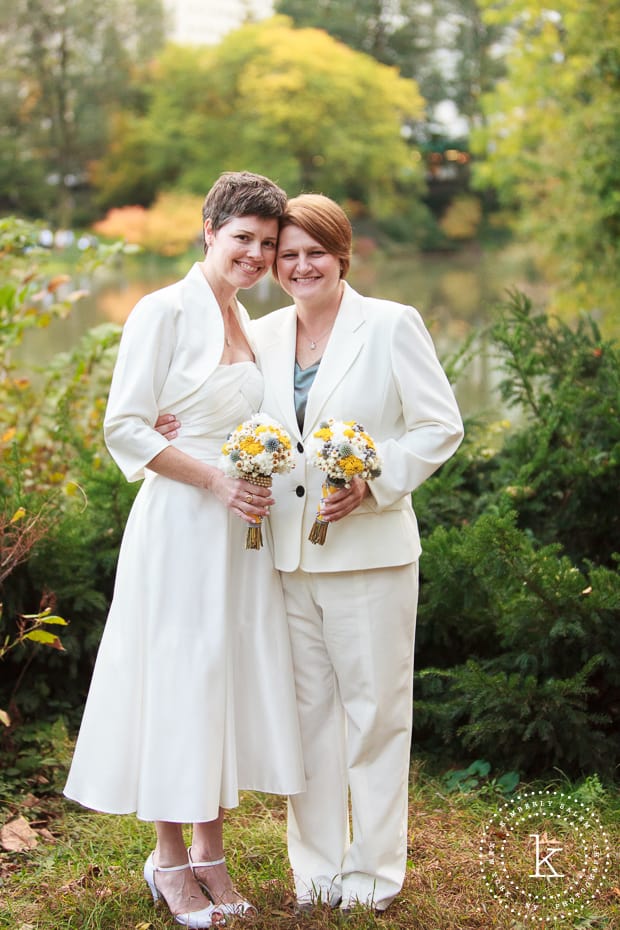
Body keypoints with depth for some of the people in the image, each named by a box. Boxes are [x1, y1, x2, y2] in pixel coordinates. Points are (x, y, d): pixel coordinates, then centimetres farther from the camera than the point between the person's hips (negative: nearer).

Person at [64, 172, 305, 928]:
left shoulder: (246, 323, 15)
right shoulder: (165, 312, -8)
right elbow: (124, 426, -13)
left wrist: (261, 484, 5)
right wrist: (216, 481, -17)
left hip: (241, 529, 7)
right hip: (180, 525, -7)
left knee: (233, 678, 9)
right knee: (177, 678, 0)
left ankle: (209, 852, 22)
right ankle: (169, 859, 16)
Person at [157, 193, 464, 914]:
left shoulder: (391, 326, -3)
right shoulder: (261, 336, 9)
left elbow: (441, 427, -4)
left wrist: (372, 482, -16)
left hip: (369, 550, -4)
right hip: (288, 553, 4)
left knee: (374, 710, 5)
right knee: (307, 708, 11)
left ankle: (374, 868, 20)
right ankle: (316, 864, 24)